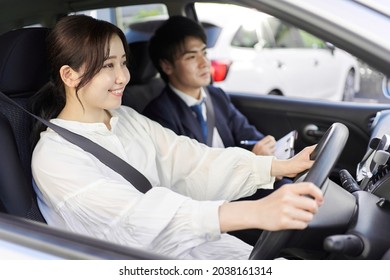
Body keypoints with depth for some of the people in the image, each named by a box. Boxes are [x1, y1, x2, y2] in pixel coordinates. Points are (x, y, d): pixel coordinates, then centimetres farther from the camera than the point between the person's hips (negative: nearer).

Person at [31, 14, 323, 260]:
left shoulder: (128, 118, 7)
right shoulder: (54, 157, -16)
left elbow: (191, 160, -2)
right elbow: (137, 214, -29)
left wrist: (281, 166, -15)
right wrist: (254, 213, -40)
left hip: (194, 244, 6)